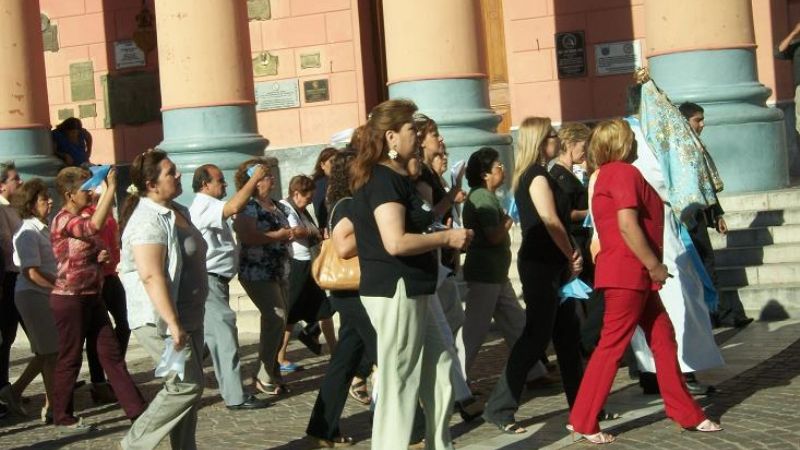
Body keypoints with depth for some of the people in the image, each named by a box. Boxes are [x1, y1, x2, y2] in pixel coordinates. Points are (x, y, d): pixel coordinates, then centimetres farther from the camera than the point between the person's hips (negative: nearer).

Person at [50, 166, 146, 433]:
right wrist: (111, 187, -31)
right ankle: (63, 418, 13)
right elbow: (95, 225, -35)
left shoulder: (81, 220, 13)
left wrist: (101, 257, 4)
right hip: (69, 299, -9)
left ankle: (136, 409, 8)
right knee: (69, 359, 1)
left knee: (111, 354, 7)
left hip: (92, 296, 9)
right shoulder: (63, 220, -15)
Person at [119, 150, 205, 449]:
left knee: (188, 387, 11)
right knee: (186, 385, -11)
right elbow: (152, 276, -26)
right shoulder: (148, 221, -19)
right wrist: (172, 323, -30)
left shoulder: (178, 212, 12)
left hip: (189, 316, 10)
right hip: (161, 320, -10)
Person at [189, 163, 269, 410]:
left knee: (212, 335, 15)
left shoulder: (207, 207, 20)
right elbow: (234, 207, -32)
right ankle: (235, 396, -8)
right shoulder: (203, 206, -15)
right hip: (209, 281, -11)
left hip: (213, 281, 11)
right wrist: (254, 178, -24)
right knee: (225, 334, -10)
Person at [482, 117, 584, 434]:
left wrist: (569, 258, 2)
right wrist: (572, 256, -4)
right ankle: (499, 408, -5)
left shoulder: (532, 175, 16)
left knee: (568, 334, 13)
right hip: (541, 265, -10)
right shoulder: (537, 176, -13)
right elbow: (551, 223, -17)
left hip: (549, 264, 10)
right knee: (536, 336, -8)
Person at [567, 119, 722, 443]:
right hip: (628, 272, -10)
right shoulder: (624, 172, -12)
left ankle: (686, 413, 18)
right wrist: (655, 265, -17)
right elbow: (627, 225, -22)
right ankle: (582, 421, -1)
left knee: (663, 339, 11)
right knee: (612, 346, -6)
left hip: (635, 275, 10)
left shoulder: (607, 175, 18)